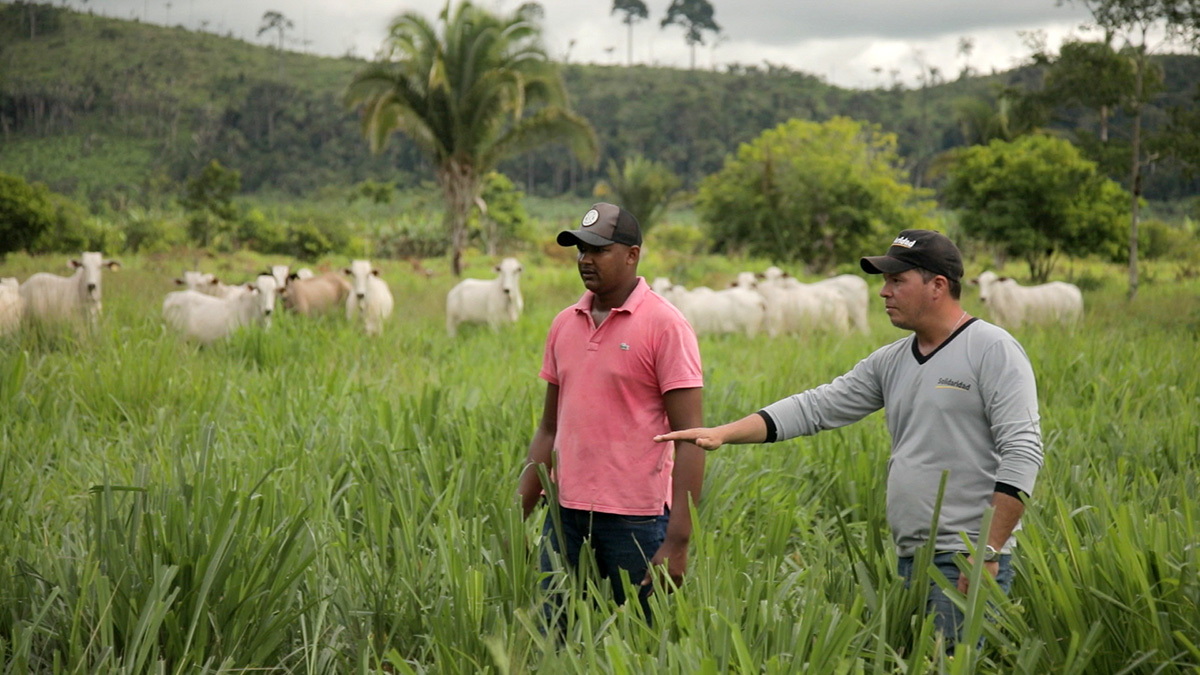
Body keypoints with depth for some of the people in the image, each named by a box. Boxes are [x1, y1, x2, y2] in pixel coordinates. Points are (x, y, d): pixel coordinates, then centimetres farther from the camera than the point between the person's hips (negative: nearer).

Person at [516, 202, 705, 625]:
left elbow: (689, 438, -11)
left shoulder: (664, 326, -7)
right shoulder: (564, 325, 11)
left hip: (636, 521, -5)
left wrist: (678, 541, -17)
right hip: (566, 514, 5)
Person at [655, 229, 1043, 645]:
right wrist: (722, 434, 3)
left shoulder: (993, 350, -7)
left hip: (966, 565, -7)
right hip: (908, 562, 7)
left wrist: (988, 552, -17)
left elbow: (1022, 453, -13)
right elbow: (816, 407, 12)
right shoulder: (890, 362, 15)